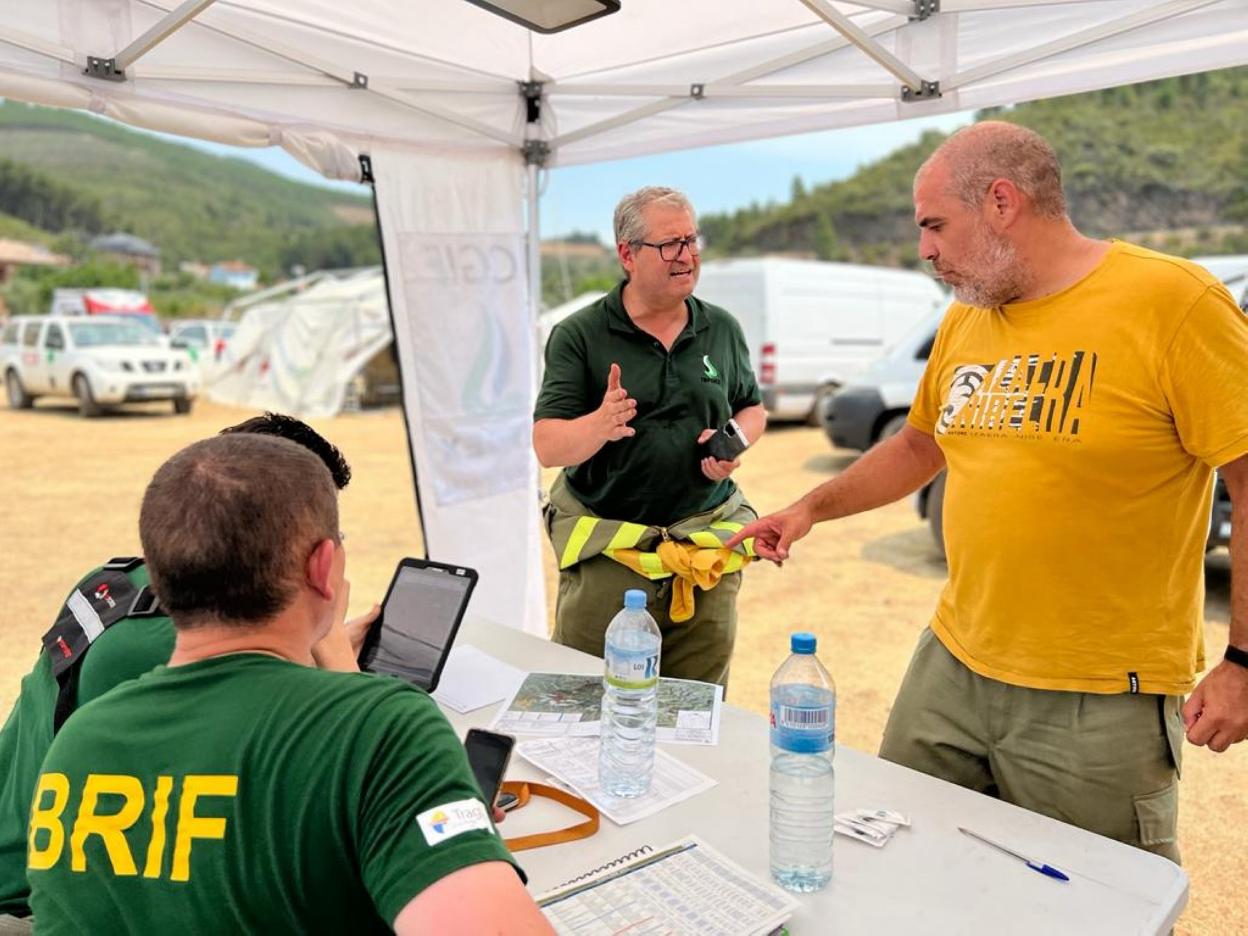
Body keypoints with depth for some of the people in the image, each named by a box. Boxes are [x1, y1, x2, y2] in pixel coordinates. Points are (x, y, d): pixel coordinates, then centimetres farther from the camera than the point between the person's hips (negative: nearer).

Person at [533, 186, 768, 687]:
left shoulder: (723, 329, 7)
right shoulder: (578, 335, -4)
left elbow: (753, 409, 19)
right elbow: (547, 447, -10)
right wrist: (598, 425, -30)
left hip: (708, 548, 3)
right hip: (605, 550, -3)